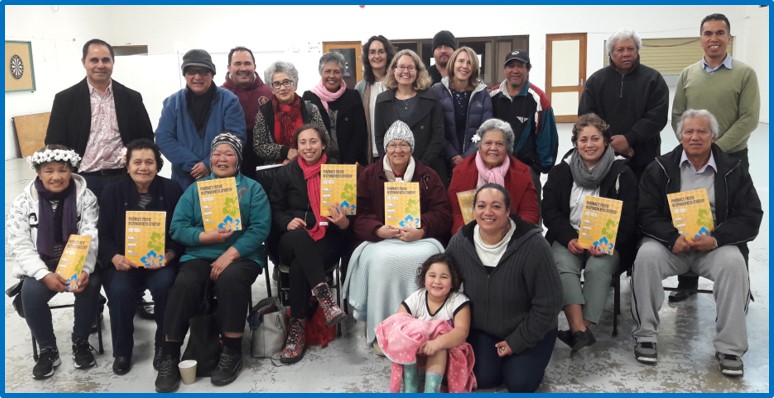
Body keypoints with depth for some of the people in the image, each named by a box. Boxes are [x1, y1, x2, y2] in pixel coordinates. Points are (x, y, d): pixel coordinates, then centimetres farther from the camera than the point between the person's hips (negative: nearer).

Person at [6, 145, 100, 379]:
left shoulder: (86, 197, -5)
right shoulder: (23, 202, -3)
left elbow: (91, 238, -12)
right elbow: (19, 246, -8)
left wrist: (85, 269, -32)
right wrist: (44, 274, -25)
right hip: (40, 267, 1)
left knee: (91, 285, -30)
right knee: (31, 293, -29)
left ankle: (80, 342, -5)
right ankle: (48, 350, -5)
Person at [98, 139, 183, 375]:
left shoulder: (172, 189, 2)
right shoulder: (112, 192, 4)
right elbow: (103, 234, 3)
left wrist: (168, 255, -18)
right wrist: (115, 257, -17)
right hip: (124, 261, 1)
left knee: (164, 285, -31)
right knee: (120, 290, -29)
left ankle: (164, 346, -5)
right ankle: (122, 351, -2)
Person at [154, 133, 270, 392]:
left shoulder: (253, 188, 9)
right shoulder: (195, 189, 15)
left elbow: (259, 229, -5)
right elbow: (177, 228, 5)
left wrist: (230, 254, -16)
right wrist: (206, 236, -13)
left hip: (241, 255, -1)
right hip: (199, 254, 2)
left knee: (231, 279, -34)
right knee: (184, 283, -29)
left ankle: (232, 351, -19)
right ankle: (169, 355, -18)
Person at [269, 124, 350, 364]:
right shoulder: (286, 173, 13)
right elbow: (275, 210, 11)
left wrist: (344, 223, -18)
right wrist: (288, 222, -12)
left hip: (328, 239, -1)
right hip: (294, 241, 1)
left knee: (300, 265, -33)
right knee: (298, 236, -38)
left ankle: (297, 328, -26)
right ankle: (325, 297, -48)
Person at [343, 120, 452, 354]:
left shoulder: (428, 176, 11)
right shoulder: (368, 176, 11)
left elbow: (443, 213, 3)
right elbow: (359, 215, 4)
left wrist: (421, 229, -17)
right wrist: (378, 229, -17)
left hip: (420, 239, 1)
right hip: (380, 240, 0)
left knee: (426, 258, -34)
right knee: (382, 260, -35)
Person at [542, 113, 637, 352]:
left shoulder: (622, 173, 3)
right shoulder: (561, 171, 9)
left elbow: (627, 217, -2)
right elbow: (549, 211, 3)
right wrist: (569, 238, -15)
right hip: (568, 238, 1)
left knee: (598, 268, -32)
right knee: (563, 265, -30)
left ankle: (583, 328, -30)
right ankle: (579, 331, -37)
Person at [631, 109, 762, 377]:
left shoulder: (733, 169, 6)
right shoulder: (660, 168, 4)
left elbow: (750, 216, 0)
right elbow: (646, 212, -3)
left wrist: (716, 239, -18)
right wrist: (673, 238, -21)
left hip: (715, 245, 1)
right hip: (670, 242, 0)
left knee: (734, 262, -31)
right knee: (646, 255, -31)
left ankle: (730, 347, -20)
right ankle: (645, 335, -18)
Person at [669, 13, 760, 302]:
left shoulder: (745, 74, -5)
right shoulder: (688, 74, 5)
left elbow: (749, 119, -11)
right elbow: (677, 116, 5)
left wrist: (716, 148, -17)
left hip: (731, 158, -3)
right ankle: (687, 282, 22)